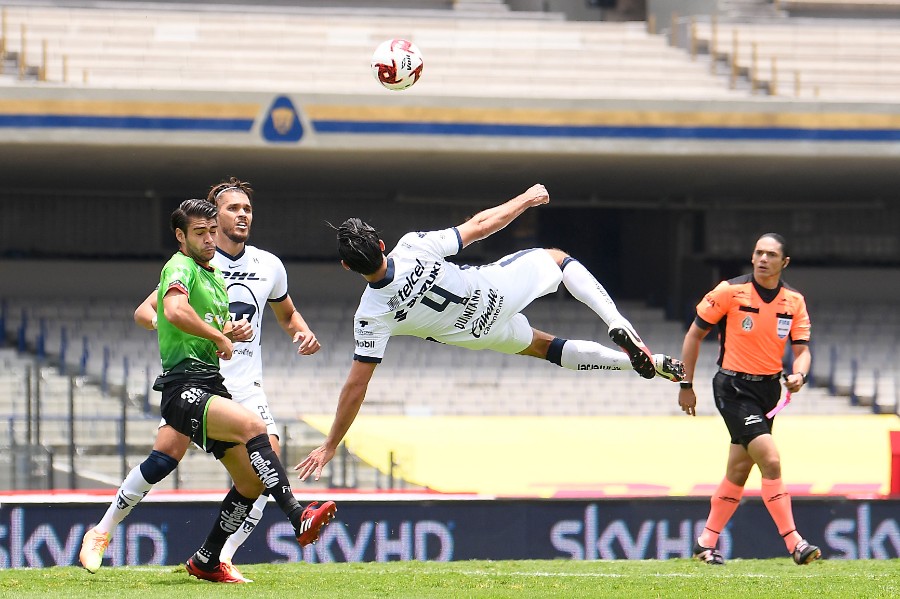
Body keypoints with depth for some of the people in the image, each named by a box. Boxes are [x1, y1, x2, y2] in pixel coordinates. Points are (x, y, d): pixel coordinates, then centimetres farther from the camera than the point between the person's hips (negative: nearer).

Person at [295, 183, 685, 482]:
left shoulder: (371, 316, -26)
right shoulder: (413, 247, -30)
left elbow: (356, 385, -22)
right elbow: (480, 225, -17)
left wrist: (330, 446, -13)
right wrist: (525, 200, 1)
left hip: (479, 332, 2)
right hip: (500, 288, -2)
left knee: (546, 348, 30)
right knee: (557, 258, 26)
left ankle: (643, 362, 19)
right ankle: (617, 324, 4)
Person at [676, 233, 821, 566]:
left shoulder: (794, 301, 2)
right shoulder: (730, 292, -10)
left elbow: (801, 349, 2)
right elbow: (695, 334, -1)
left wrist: (798, 375, -21)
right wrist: (686, 385, -2)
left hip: (769, 389, 5)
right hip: (734, 387, -5)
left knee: (739, 470, 10)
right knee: (771, 460, -17)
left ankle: (706, 543, 23)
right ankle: (794, 543, -17)